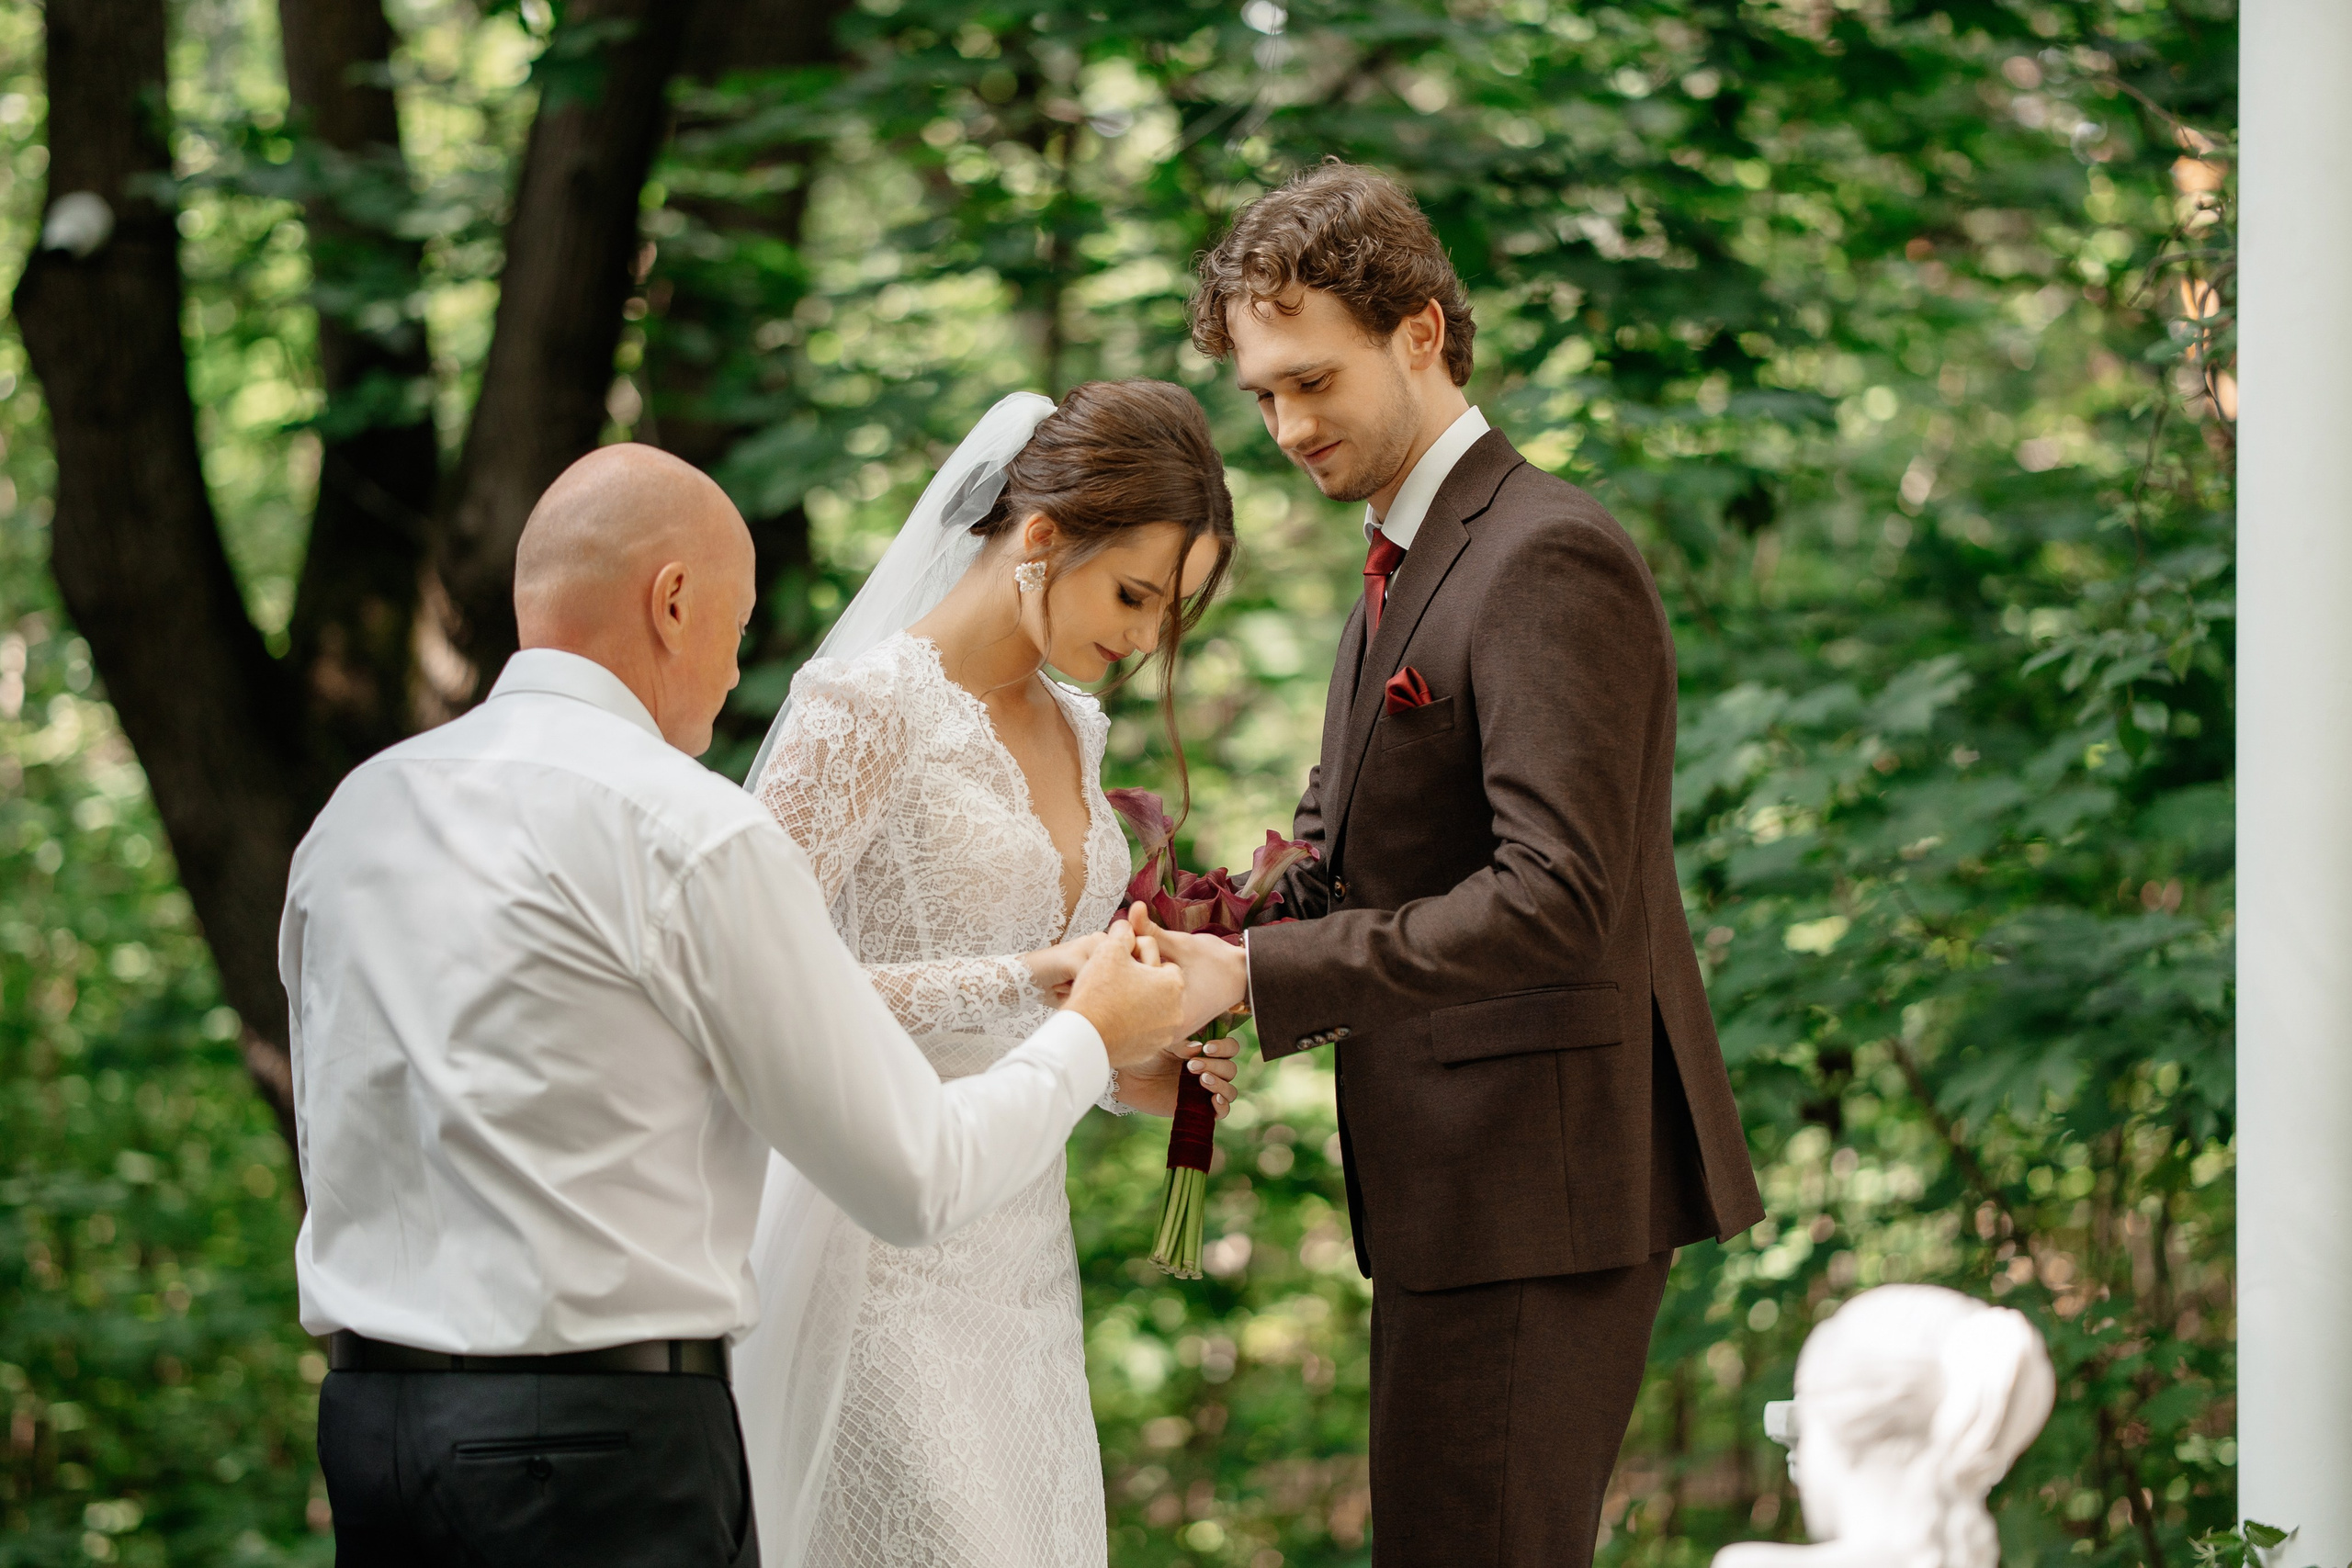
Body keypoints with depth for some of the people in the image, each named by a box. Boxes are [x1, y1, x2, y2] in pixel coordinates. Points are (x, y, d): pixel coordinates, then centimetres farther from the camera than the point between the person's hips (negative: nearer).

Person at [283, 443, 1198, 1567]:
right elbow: (916, 1180, -7)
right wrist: (1089, 1039, 9)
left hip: (367, 1429, 7)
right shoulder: (691, 832, -11)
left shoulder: (354, 813, 10)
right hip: (609, 1443, -7)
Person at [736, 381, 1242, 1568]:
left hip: (1023, 1255, 8)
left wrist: (1126, 1072, 5)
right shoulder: (864, 707, -10)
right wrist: (1026, 981, -23)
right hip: (886, 1259, -8)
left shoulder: (1073, 728, 15)